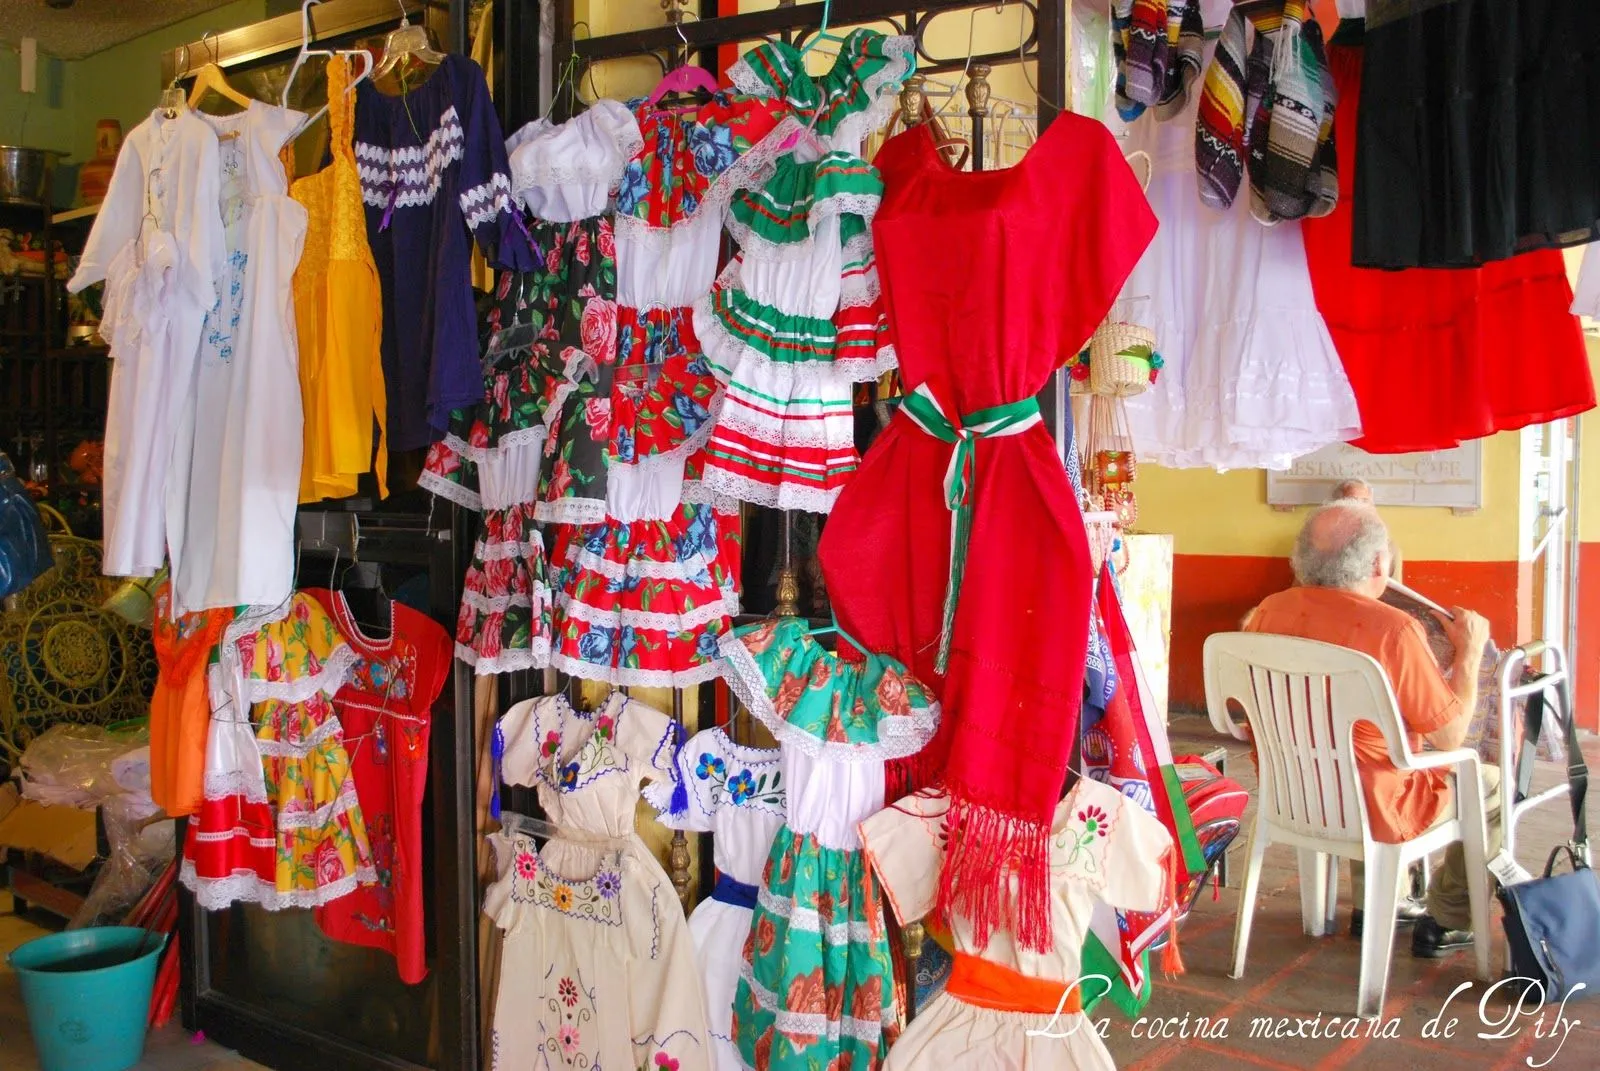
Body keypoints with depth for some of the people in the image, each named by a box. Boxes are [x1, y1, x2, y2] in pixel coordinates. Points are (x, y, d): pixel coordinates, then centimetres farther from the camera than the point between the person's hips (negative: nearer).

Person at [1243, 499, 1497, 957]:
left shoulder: (1267, 612, -10)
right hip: (1373, 812, -6)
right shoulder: (1393, 629, -26)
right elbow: (1450, 735, -15)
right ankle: (1445, 923, 30)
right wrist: (1470, 649, -2)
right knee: (1491, 784, 20)